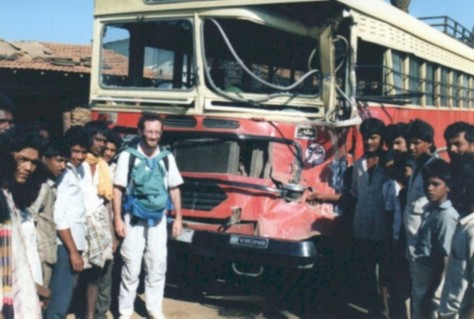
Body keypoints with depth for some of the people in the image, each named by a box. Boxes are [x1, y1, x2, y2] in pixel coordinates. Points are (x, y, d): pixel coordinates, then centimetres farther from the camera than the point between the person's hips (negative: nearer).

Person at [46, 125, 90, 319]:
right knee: (61, 298, -6)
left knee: (65, 294, 15)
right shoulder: (63, 173, -14)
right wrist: (73, 252, -18)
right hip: (65, 245, -9)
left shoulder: (78, 170, 12)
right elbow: (59, 218, -19)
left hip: (76, 241, 9)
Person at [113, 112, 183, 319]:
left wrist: (178, 218, 7)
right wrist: (118, 219, -11)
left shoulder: (167, 158, 4)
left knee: (157, 265, 8)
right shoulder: (128, 156, -7)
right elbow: (118, 189, -7)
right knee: (131, 267, 2)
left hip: (158, 220, 3)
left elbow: (174, 189, 9)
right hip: (134, 219, -3)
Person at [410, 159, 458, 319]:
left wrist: (431, 295, -17)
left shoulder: (446, 216, -20)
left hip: (433, 282, -8)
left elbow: (444, 259, -20)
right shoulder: (428, 209, 5)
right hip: (419, 279, 8)